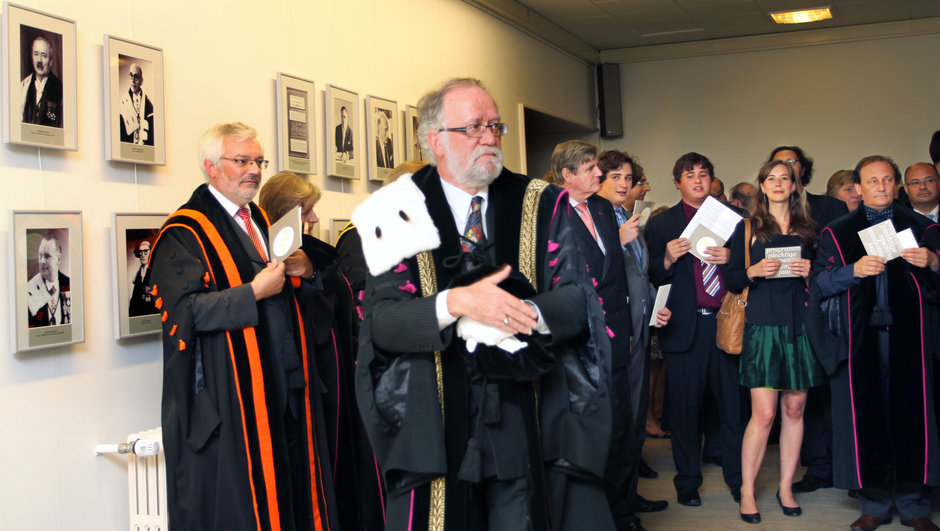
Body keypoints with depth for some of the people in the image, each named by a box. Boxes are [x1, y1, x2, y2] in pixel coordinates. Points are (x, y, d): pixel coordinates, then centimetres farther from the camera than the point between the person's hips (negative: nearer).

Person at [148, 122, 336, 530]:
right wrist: (254, 292, -21)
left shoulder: (262, 222, 17)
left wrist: (303, 272, 1)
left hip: (285, 385, 7)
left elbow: (289, 295, 23)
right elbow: (182, 311, -18)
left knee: (290, 488, 9)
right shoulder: (186, 233, -7)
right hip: (229, 395, -7)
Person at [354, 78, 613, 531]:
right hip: (433, 425, -1)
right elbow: (380, 319, -9)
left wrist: (528, 312, -21)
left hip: (524, 425, 1)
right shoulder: (401, 211, -1)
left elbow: (579, 300, -2)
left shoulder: (541, 205, 3)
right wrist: (454, 303, -25)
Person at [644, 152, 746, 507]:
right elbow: (652, 279, 6)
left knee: (734, 404, 3)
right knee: (684, 407, 4)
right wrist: (668, 259, -13)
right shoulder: (660, 224, 9)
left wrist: (731, 258, -9)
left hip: (727, 321, 1)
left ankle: (738, 478, 16)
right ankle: (687, 481, 17)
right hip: (685, 327, -1)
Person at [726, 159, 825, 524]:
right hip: (763, 325, -3)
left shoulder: (807, 230, 14)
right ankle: (747, 490, 5)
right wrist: (753, 272, -15)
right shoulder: (748, 228, 7)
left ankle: (786, 487, 18)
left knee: (794, 409, 5)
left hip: (800, 325, 3)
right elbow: (732, 281, 3)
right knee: (764, 413, -8)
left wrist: (811, 272, -5)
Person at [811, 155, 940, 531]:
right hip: (859, 337, 0)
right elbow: (820, 283, 2)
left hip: (909, 334, 0)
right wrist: (854, 270, -14)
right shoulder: (838, 232, 12)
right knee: (865, 415, -2)